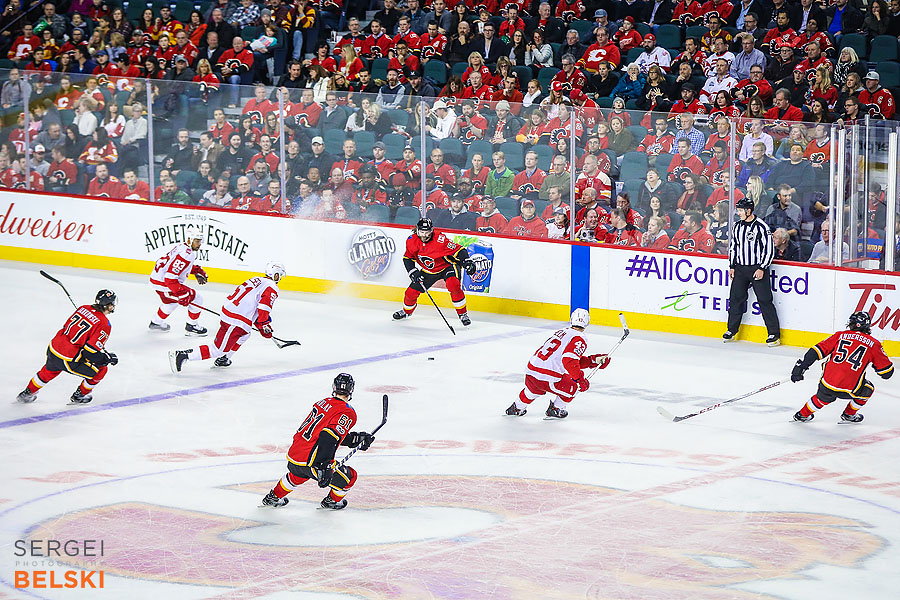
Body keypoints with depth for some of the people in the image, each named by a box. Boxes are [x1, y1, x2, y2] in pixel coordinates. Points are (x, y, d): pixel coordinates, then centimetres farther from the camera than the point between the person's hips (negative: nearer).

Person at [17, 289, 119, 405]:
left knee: (50, 369, 38)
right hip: (69, 359, -7)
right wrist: (109, 357, -3)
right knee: (101, 369, 13)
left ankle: (28, 392, 51)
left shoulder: (83, 308, 7)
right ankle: (79, 395, 25)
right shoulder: (104, 324, -14)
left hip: (53, 348, 7)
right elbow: (91, 351, -19)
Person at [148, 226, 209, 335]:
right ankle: (191, 327, 11)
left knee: (171, 301, 38)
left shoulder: (181, 246, 7)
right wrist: (181, 294, -30)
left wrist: (197, 271, 23)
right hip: (164, 284, -10)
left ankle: (156, 322, 50)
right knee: (197, 299, -2)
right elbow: (170, 276, -31)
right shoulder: (186, 254, -25)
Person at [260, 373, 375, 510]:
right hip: (312, 461, -8)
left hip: (294, 454, 8)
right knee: (349, 477, 13)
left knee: (297, 475, 42)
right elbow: (328, 438, -26)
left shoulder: (323, 403, 12)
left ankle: (274, 497, 57)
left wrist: (357, 438, 26)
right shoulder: (347, 413, -13)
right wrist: (324, 467, -30)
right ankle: (332, 500, 35)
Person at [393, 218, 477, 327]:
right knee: (411, 292, 2)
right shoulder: (412, 240, -16)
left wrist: (467, 262, -41)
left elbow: (458, 250, -29)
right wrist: (413, 272, -12)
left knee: (453, 285, -32)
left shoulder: (440, 240, -32)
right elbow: (408, 258, -1)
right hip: (428, 271, 4)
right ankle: (406, 311, 36)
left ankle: (463, 314, -17)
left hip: (447, 266, -4)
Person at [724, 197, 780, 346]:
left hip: (758, 268, -6)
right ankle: (731, 331, 18)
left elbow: (769, 249, -10)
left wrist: (762, 268, -14)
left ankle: (774, 334, -3)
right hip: (740, 268, 6)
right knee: (735, 298, 6)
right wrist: (732, 266, 11)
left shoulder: (761, 227, -11)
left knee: (764, 300, -6)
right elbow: (733, 247, 19)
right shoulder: (737, 226, 9)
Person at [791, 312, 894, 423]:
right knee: (868, 389, 29)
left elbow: (819, 349, 8)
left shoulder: (841, 335, 12)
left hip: (826, 385, 3)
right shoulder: (873, 344, 7)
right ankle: (849, 415, 36)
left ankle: (803, 414, 49)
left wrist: (800, 367, 13)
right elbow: (887, 372, 11)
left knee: (824, 397, 36)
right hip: (849, 389, -3)